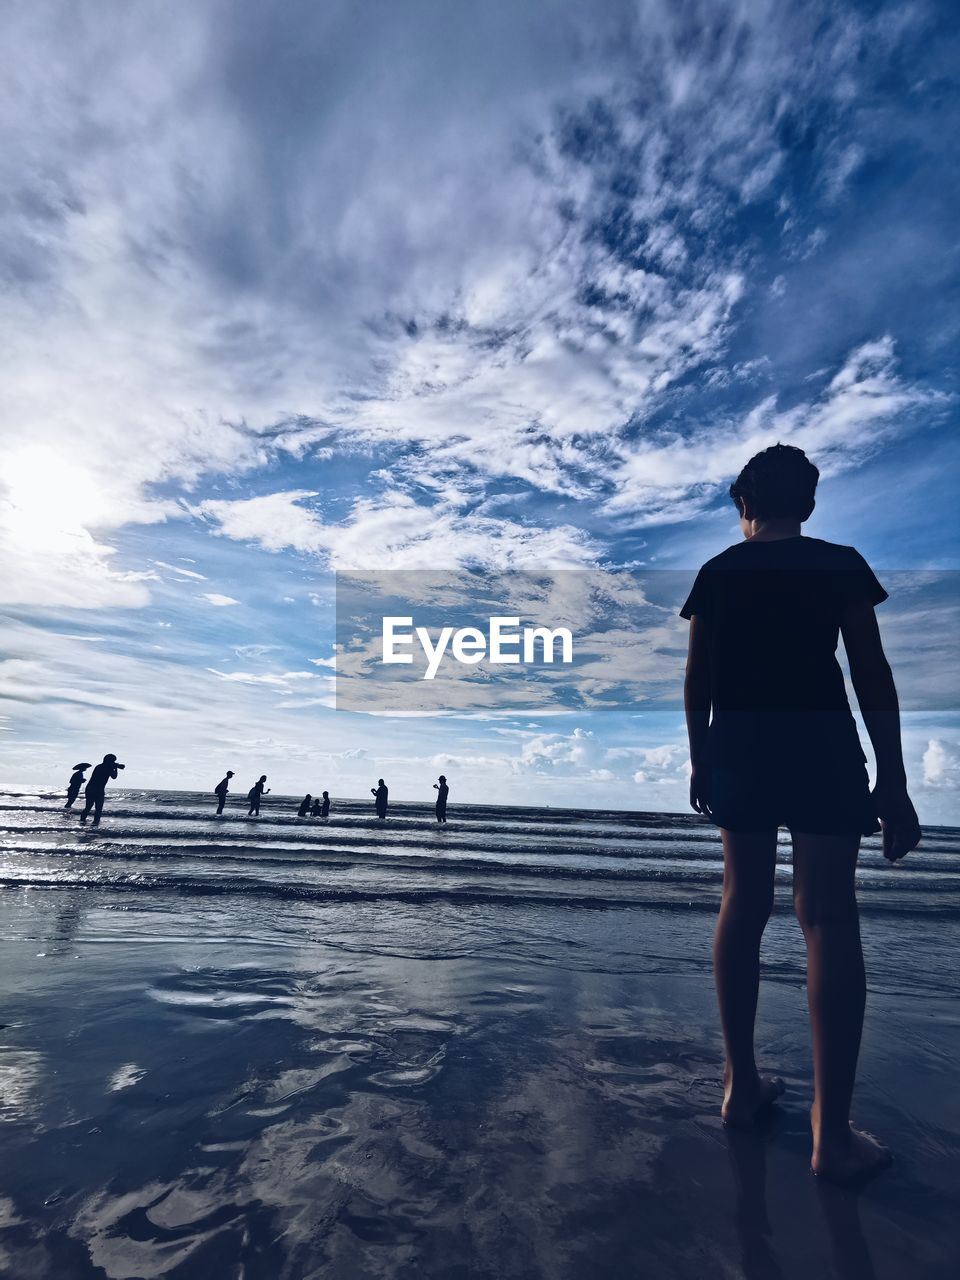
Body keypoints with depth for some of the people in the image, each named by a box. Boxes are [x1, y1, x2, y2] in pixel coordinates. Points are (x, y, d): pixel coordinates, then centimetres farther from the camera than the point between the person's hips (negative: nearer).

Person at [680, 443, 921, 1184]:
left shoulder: (716, 574, 6)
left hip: (737, 745, 3)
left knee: (743, 906, 12)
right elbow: (873, 676, -4)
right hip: (821, 743, -2)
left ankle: (742, 1084, 23)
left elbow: (698, 681, 3)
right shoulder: (841, 565, 1)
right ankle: (833, 1133, 7)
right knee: (829, 918, 1)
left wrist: (699, 760, 13)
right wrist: (894, 782, 0)